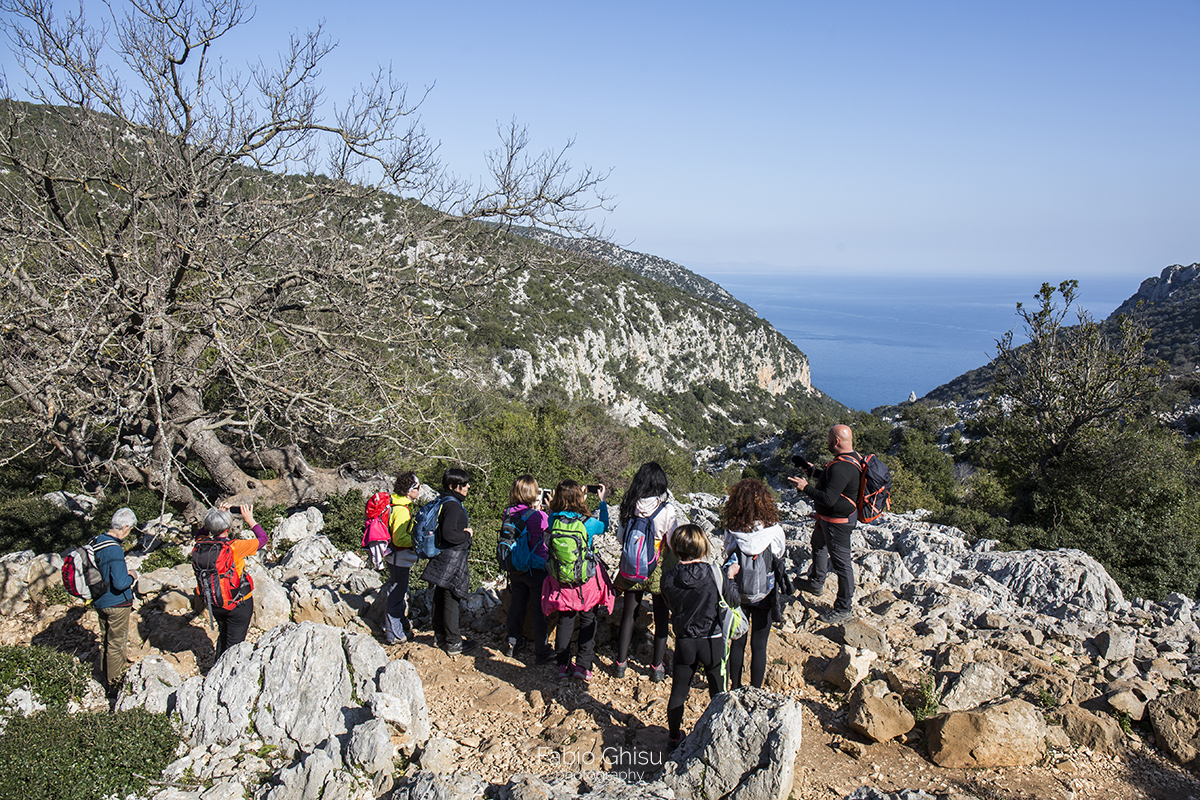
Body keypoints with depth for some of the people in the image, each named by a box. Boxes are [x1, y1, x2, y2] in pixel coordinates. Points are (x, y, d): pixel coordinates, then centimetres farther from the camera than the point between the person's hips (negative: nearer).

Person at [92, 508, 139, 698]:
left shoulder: (95, 541, -2)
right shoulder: (115, 550, -29)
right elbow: (120, 583, -30)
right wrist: (132, 577, -11)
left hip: (99, 602, 8)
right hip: (117, 604, -8)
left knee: (105, 641, 23)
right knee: (117, 645, 6)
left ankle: (105, 679, 38)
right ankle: (114, 687, 17)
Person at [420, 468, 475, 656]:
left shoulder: (443, 502, 10)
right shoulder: (453, 506, -20)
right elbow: (448, 534, -30)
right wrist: (466, 535, -15)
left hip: (441, 561, 10)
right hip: (451, 561, -10)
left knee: (440, 598, 18)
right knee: (451, 600, -1)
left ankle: (440, 636, 31)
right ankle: (453, 643, 8)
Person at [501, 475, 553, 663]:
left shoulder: (509, 513, -6)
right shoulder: (538, 517, -22)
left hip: (515, 568, 5)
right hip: (536, 568, -5)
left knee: (517, 605, 22)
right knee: (540, 610, 7)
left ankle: (511, 644, 35)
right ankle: (541, 652, 15)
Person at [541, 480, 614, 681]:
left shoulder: (553, 519, -12)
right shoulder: (587, 523, -19)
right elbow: (604, 526, 4)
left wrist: (580, 496, 18)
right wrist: (603, 501, 14)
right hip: (586, 581, -3)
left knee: (565, 620, 16)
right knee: (588, 620, 13)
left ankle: (563, 665, 22)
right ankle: (583, 665, 13)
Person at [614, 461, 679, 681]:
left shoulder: (629, 506, -7)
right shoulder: (666, 509, -17)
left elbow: (620, 537, 3)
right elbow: (674, 542, -13)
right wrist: (675, 567, 6)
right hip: (659, 569, -3)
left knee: (629, 614, 16)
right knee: (661, 617, 12)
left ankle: (621, 663, 25)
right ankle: (657, 667, 18)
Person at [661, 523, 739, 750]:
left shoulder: (668, 578, -12)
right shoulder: (716, 574, -19)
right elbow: (733, 601, -6)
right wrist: (730, 577, 10)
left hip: (684, 643, 2)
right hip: (712, 642, -2)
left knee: (678, 694, 18)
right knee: (718, 695, 18)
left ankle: (675, 739, 33)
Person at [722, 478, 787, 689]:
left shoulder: (732, 533, -18)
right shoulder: (774, 532, -18)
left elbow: (729, 563, -9)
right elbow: (779, 558, -4)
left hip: (737, 597, 1)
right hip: (764, 598, -1)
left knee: (737, 642, 17)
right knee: (759, 645, 13)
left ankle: (735, 687, 31)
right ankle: (755, 691, 23)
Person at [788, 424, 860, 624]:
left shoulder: (841, 468, -32)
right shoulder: (852, 458, 1)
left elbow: (828, 499, -34)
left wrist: (806, 488, -24)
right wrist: (815, 471, 21)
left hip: (838, 521, -11)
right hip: (827, 517, 11)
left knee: (841, 561, 0)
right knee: (819, 545, 31)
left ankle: (844, 608, 11)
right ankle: (816, 582, 51)